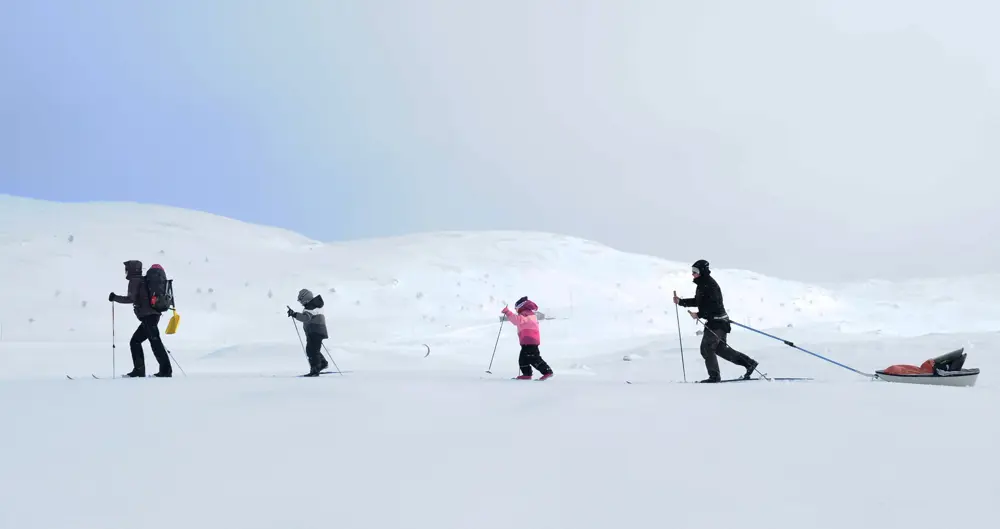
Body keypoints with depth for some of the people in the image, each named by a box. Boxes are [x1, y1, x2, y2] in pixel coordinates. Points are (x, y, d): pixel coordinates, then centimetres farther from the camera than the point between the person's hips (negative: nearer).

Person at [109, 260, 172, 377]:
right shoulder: (143, 280, 22)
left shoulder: (134, 281, -4)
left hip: (148, 316, -10)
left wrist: (115, 298, -3)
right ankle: (139, 370, 13)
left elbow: (131, 298, -14)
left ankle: (166, 370, -19)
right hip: (152, 315, 10)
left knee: (155, 341, -14)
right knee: (135, 341, 15)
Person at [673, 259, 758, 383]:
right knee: (720, 348, 15)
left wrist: (699, 315, -23)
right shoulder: (702, 284, 13)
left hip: (717, 321, -10)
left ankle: (714, 376, 2)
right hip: (713, 321, 10)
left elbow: (713, 305, -24)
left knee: (706, 348, -6)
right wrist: (681, 302, 12)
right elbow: (697, 301, 20)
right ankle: (750, 363, 21)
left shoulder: (710, 285, -18)